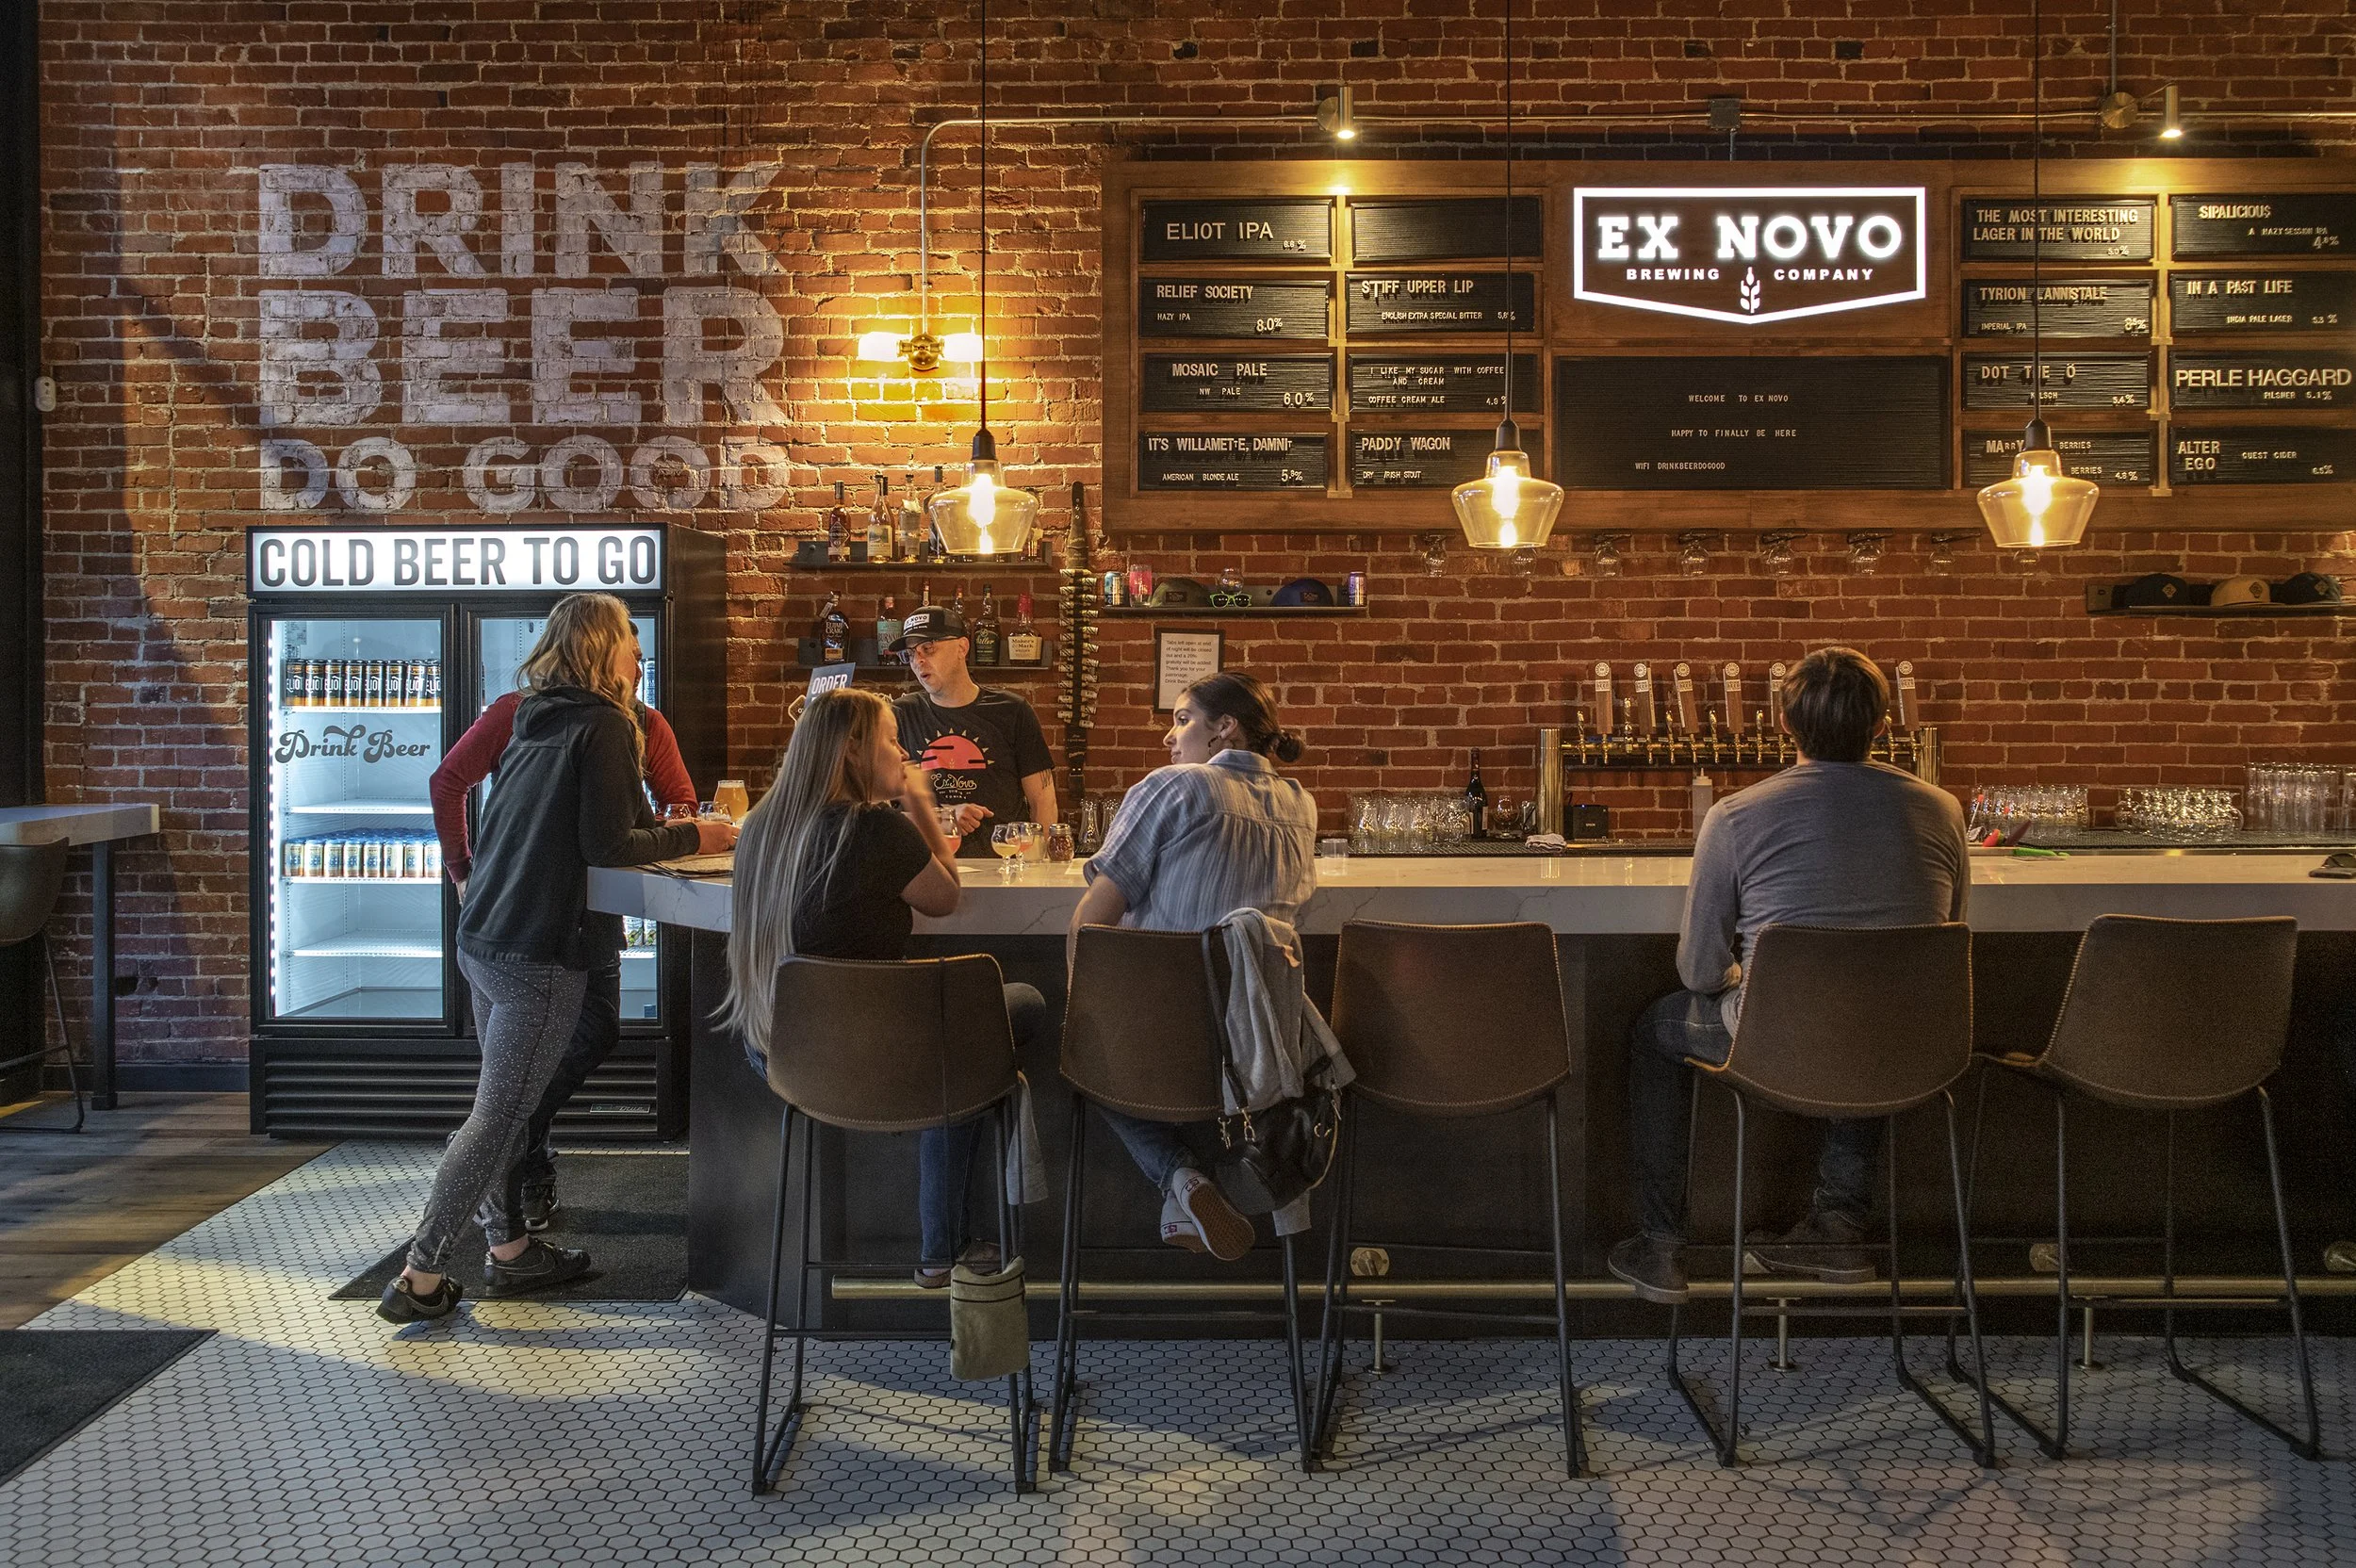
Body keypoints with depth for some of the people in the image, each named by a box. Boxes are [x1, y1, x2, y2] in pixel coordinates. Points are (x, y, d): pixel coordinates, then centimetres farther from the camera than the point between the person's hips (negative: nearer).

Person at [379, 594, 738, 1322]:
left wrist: (664, 832, 19)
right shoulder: (604, 726, -11)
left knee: (503, 1107, 17)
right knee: (496, 1119, -2)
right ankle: (420, 1277, 3)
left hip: (485, 939, 9)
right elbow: (608, 845, -15)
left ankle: (510, 1249, 28)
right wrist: (693, 838, -2)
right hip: (541, 953, -9)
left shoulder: (534, 723, 14)